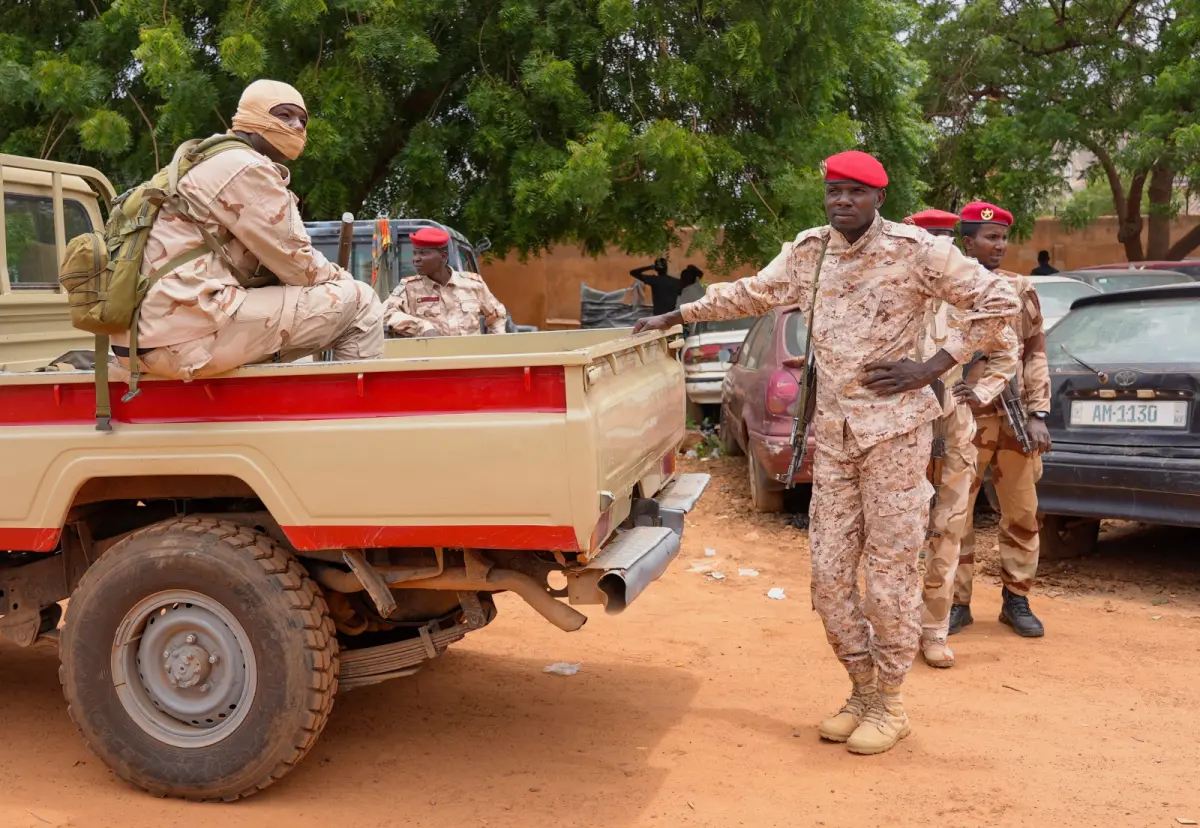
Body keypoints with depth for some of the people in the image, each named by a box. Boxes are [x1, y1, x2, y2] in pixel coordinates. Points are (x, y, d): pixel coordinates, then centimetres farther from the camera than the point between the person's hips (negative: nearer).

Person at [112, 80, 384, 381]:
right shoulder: (245, 167, -6)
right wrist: (343, 280, 11)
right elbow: (297, 264, -6)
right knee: (360, 303, -7)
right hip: (188, 336, -11)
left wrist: (332, 279, 10)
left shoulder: (213, 166, 25)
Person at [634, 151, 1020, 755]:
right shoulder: (808, 251, 8)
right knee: (829, 573, 7)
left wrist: (930, 370, -10)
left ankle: (888, 704, 18)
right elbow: (750, 293, 22)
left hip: (893, 430, -5)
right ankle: (863, 689, 25)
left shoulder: (916, 250, -7)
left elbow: (997, 302, -5)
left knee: (889, 573, 1)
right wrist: (676, 316, 22)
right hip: (832, 433, 5)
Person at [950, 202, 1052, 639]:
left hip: (1017, 419, 3)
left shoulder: (1020, 289, 8)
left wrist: (1038, 414, 1)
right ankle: (958, 602, 14)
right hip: (965, 419, -3)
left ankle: (1016, 599, 22)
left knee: (1022, 514, 8)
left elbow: (1036, 353, 8)